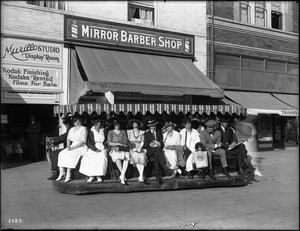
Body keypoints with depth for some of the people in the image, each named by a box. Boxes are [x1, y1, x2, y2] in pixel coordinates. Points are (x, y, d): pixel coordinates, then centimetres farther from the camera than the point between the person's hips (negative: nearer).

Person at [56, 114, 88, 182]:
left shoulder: (83, 129, -4)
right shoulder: (71, 129, 19)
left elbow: (83, 142, -12)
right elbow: (68, 139, 17)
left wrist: (73, 147, -18)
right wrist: (68, 146, -4)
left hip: (81, 147, -7)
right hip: (72, 147, 7)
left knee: (69, 154, -30)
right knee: (61, 154, -17)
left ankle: (68, 174, -25)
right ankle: (61, 173, -18)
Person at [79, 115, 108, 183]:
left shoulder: (103, 131, 13)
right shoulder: (90, 131, 6)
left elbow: (106, 141, 16)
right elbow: (88, 143, -1)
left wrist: (106, 148, -4)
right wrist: (95, 149, -13)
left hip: (102, 149, 1)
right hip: (93, 149, 0)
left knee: (102, 158, -32)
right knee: (88, 158, -30)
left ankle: (99, 176, -18)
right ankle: (91, 176, -17)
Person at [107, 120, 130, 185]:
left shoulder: (123, 132, 16)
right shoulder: (110, 132, 11)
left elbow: (126, 142, 6)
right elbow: (109, 143, 1)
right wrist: (118, 144, -10)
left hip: (123, 149, 2)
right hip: (115, 150, -1)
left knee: (127, 158, -29)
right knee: (117, 158, -33)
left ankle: (122, 177, -31)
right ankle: (123, 176, -30)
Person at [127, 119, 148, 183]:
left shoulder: (142, 132, 13)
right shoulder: (129, 132, 13)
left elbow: (142, 141, 6)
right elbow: (128, 141, 8)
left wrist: (140, 148, -11)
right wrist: (133, 148, -6)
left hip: (140, 148, 0)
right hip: (132, 148, 0)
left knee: (142, 156, -25)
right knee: (135, 156, -26)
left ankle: (141, 176, -26)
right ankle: (141, 175, -18)